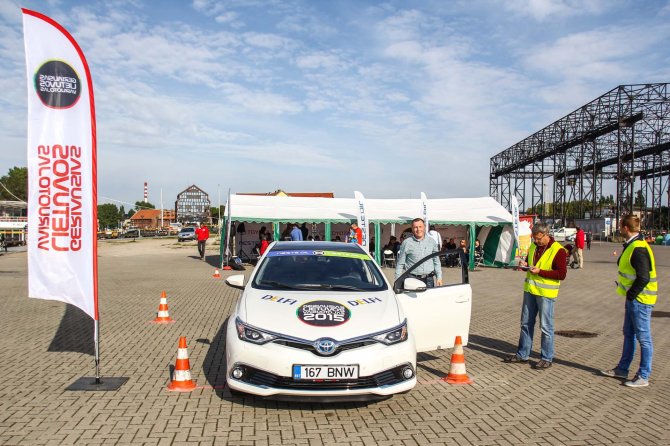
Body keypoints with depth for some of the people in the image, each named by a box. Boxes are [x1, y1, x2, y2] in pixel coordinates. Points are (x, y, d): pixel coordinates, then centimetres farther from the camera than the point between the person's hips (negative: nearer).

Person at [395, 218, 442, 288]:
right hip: (412, 279, -3)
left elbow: (436, 261, 16)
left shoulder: (431, 242, 10)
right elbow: (400, 263, 3)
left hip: (429, 279, 3)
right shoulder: (406, 243, 0)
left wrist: (439, 277, 9)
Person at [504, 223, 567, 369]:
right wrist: (525, 265, -1)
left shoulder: (558, 250, -13)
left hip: (546, 293, -7)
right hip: (530, 290, 7)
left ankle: (547, 358, 13)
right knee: (526, 323, 13)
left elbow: (562, 274, -17)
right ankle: (523, 354, 24)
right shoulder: (533, 246, 9)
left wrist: (540, 272, -23)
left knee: (546, 326, 1)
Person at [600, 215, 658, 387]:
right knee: (628, 334, 18)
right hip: (633, 298, 10)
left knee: (643, 338, 0)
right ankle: (622, 369, 30)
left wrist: (630, 295, -14)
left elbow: (644, 278, -25)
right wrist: (629, 294, 13)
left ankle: (643, 377, 9)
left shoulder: (639, 249, -22)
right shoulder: (632, 245, 9)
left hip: (640, 300, -10)